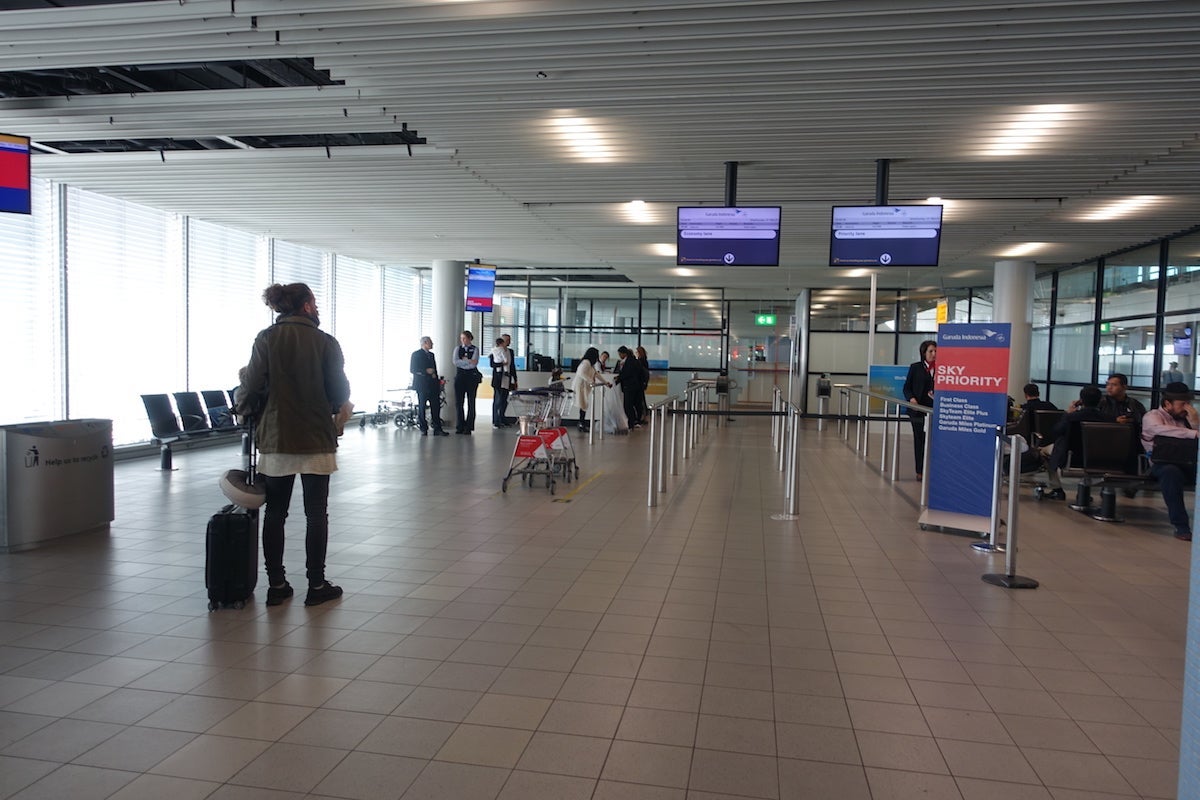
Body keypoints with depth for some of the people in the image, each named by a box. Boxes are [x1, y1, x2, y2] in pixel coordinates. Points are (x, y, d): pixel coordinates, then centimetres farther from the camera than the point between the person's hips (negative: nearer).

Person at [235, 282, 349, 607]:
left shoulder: (266, 339, -1)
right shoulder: (325, 342, -5)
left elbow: (252, 388, -5)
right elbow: (340, 392, -3)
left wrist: (245, 410, 17)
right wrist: (334, 409, 20)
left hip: (275, 438, 2)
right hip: (316, 439, -2)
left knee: (275, 513, 11)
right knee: (316, 513, 7)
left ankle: (276, 585, 16)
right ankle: (316, 585, 11)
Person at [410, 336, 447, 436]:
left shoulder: (431, 355, 19)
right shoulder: (416, 354, -1)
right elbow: (412, 369, -7)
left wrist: (437, 381, 8)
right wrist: (426, 371, -15)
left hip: (433, 385, 6)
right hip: (422, 385, -6)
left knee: (436, 407, 0)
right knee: (422, 407, -1)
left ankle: (437, 429, 2)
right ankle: (423, 429, 5)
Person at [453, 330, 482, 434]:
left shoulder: (475, 349, 2)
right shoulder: (458, 349, 11)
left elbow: (474, 364, -11)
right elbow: (456, 362, -4)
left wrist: (462, 362, -6)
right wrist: (468, 361, -11)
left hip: (472, 377, -3)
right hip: (460, 376, 3)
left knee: (471, 402, -1)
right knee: (459, 402, 1)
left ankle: (468, 427, 3)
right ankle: (459, 427, 7)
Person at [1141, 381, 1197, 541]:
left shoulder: (1185, 417, 21)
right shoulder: (1152, 416, 2)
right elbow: (1161, 429, -23)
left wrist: (1194, 421, 1)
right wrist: (1194, 433, -31)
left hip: (1188, 465, 5)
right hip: (1161, 465, -5)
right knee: (1171, 472, -39)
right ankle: (1181, 526, -34)